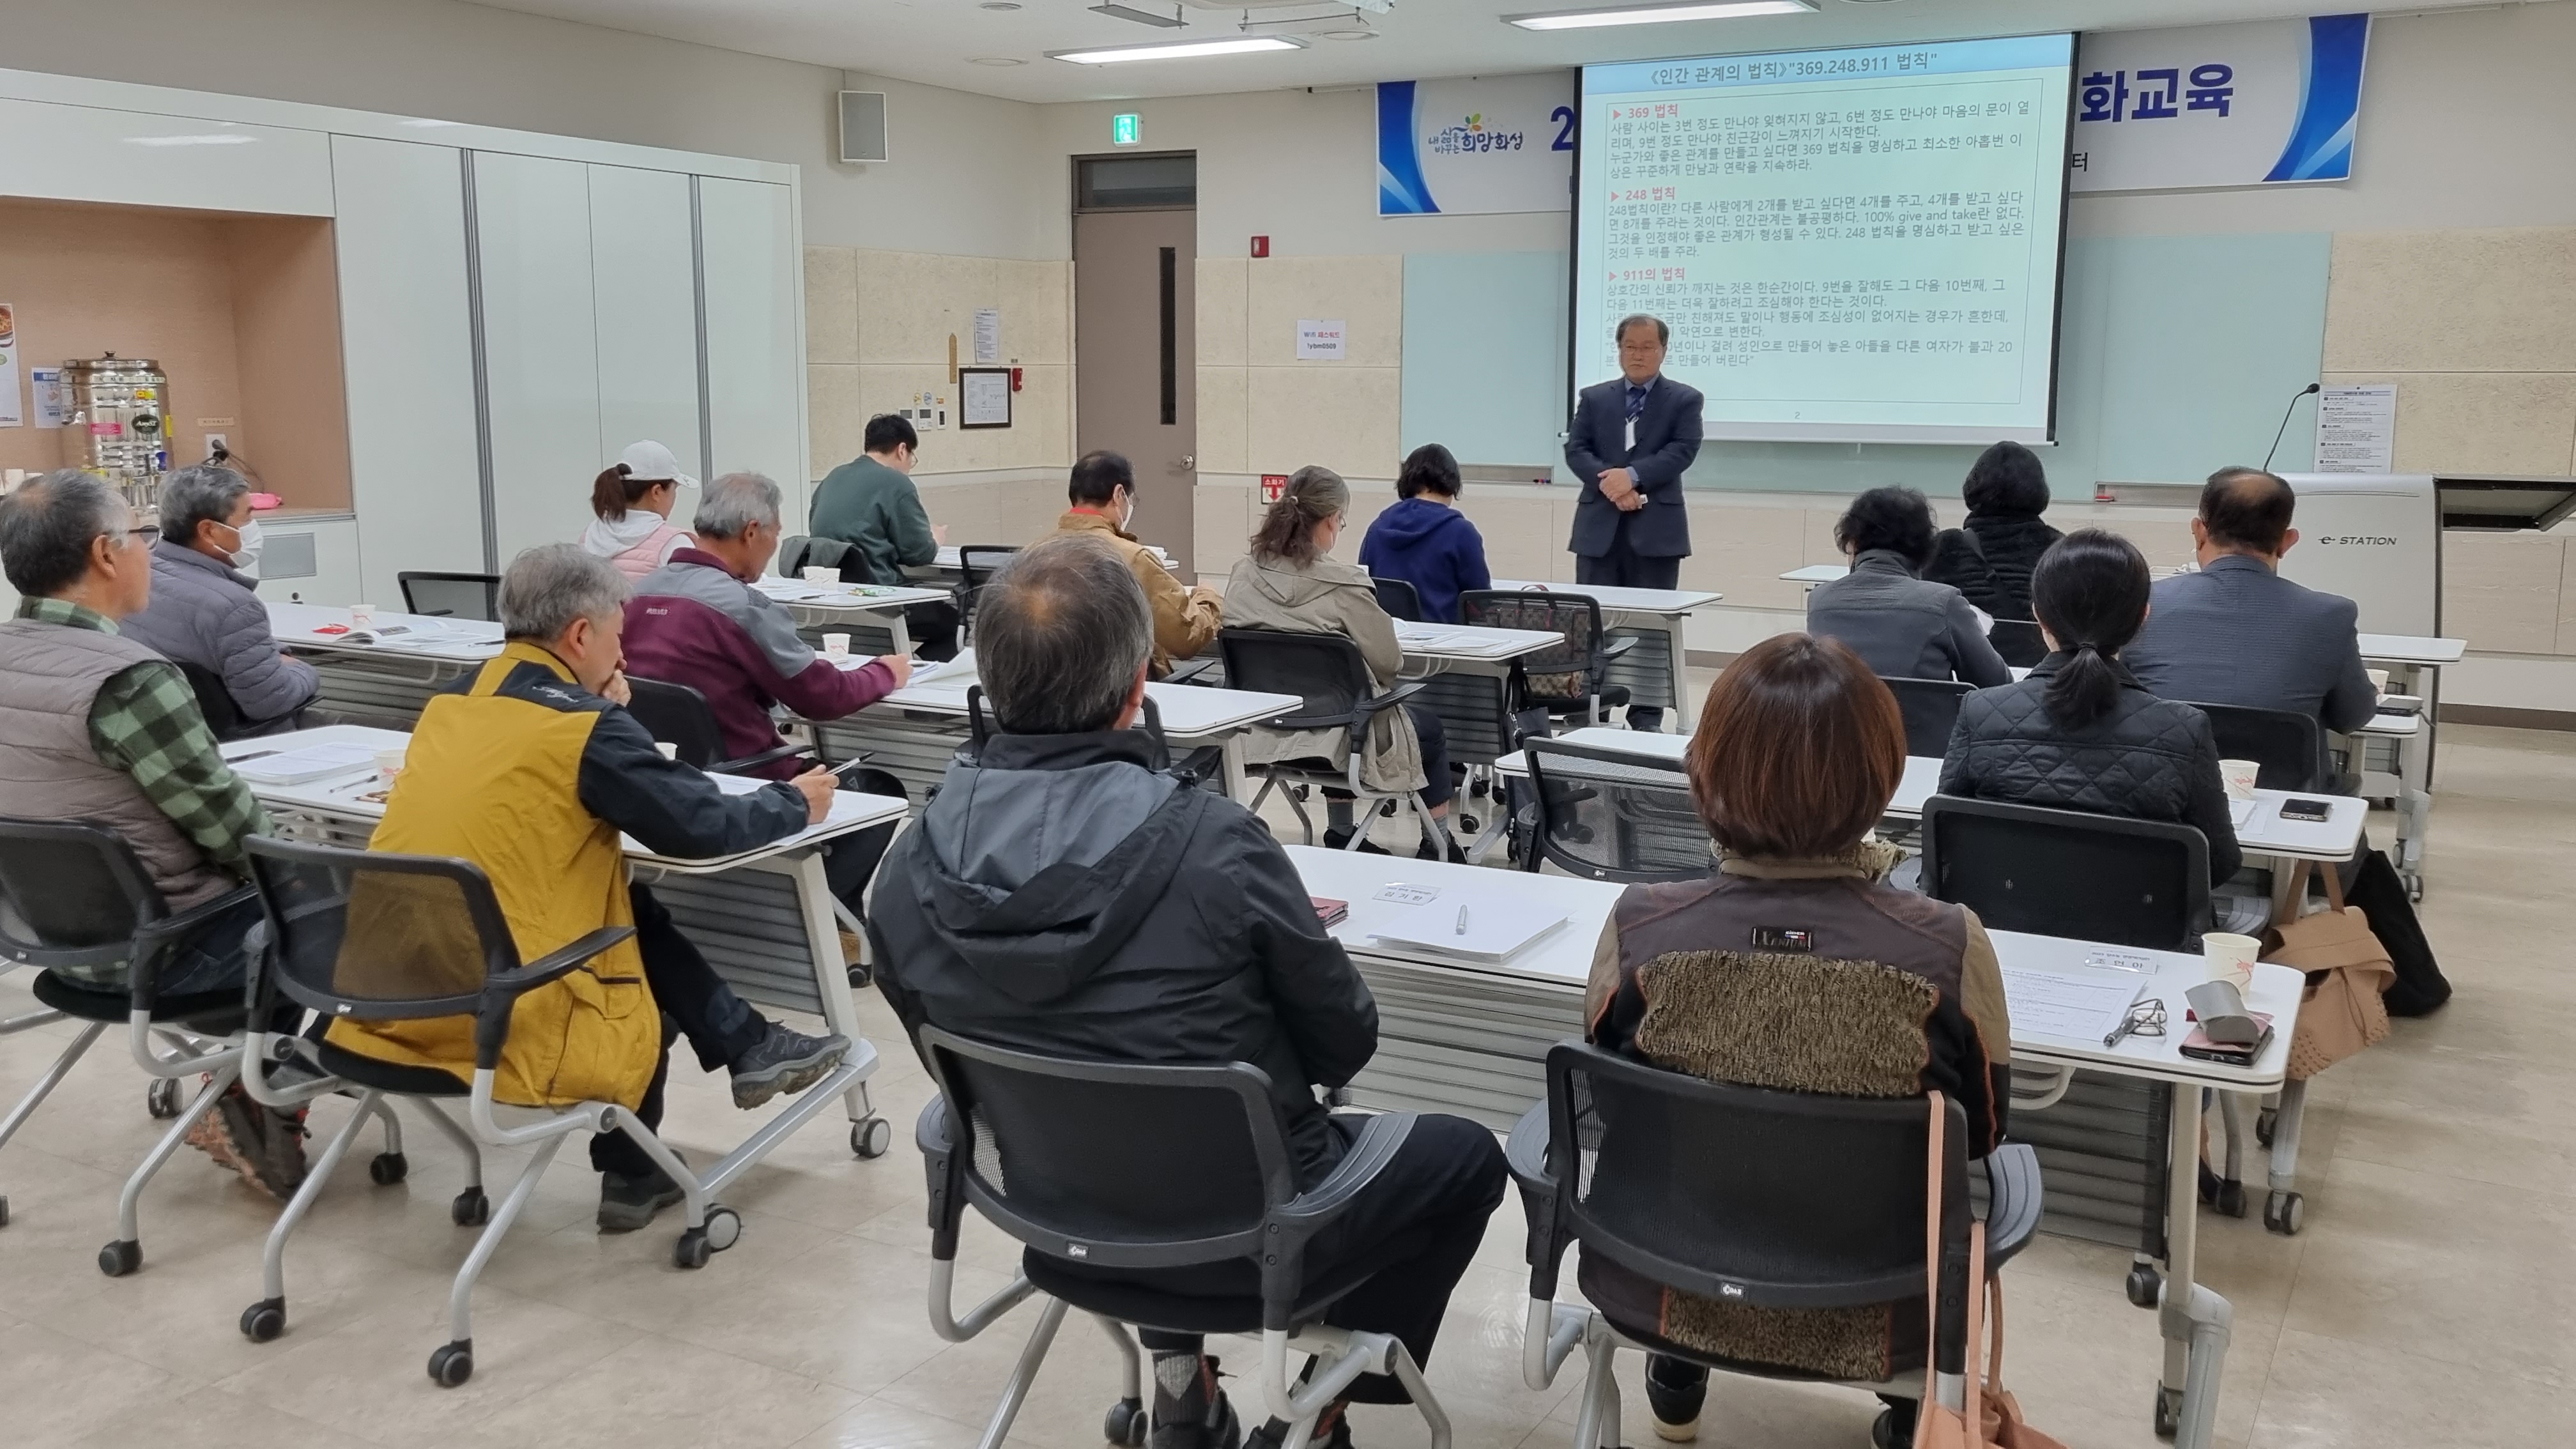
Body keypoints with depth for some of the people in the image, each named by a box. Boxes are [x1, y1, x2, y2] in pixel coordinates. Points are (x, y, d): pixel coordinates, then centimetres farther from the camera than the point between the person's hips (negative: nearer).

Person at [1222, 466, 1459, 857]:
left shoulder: (1243, 575, -5)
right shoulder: (1343, 585, -22)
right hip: (1341, 733, -6)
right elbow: (1389, 662, -14)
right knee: (1430, 729, 23)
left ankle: (1341, 836, 45)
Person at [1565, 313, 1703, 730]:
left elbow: (1683, 450, -7)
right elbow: (1575, 449, 2)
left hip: (1656, 526, -2)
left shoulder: (1685, 399, 6)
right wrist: (1607, 480, -16)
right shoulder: (1594, 398, 12)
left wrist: (1632, 475, -18)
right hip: (1600, 524, 2)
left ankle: (1646, 717, 6)